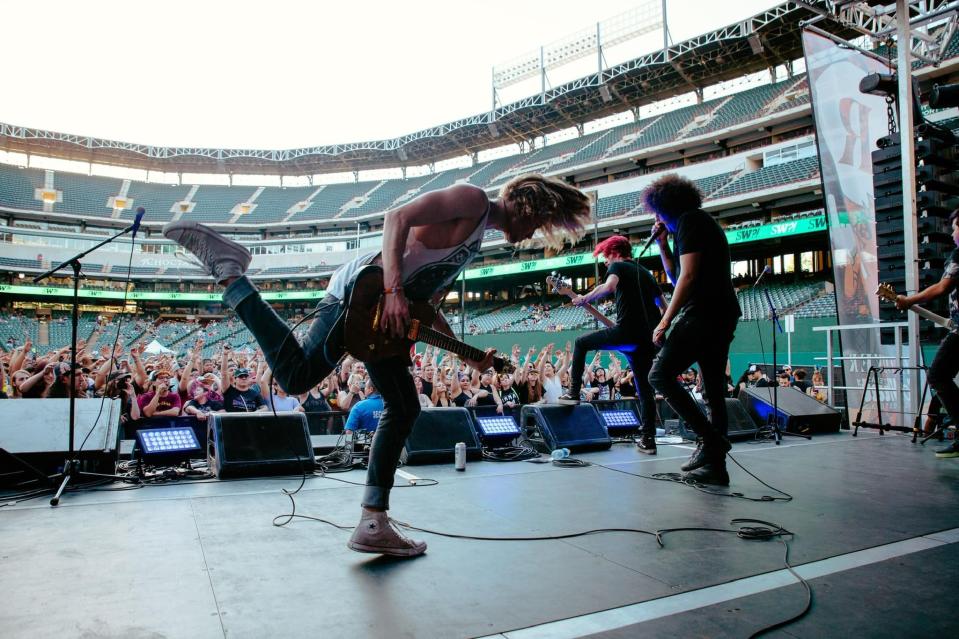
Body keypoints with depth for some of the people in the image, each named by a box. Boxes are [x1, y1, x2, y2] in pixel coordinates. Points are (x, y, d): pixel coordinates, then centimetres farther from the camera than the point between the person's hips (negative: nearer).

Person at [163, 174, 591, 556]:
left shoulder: (475, 238, 28)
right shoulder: (473, 199, -1)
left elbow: (428, 305, 26)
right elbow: (398, 218, -16)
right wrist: (395, 292, -25)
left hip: (381, 316, 10)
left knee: (403, 409, 9)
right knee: (297, 374, -15)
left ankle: (374, 524, 14)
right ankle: (226, 265, -2)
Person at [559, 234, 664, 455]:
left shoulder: (617, 266, 6)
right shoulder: (645, 273, 28)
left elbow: (609, 286, -18)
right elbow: (664, 306, 29)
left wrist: (584, 299, -6)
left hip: (627, 331, -7)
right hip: (648, 338, 7)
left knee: (581, 343, 14)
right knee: (645, 389, 12)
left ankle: (574, 393, 10)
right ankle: (648, 440, 9)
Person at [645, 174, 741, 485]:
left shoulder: (689, 221, -4)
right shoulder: (701, 223, 26)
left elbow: (688, 277, -15)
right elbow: (676, 276, 30)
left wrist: (665, 321, -16)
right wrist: (663, 245, 21)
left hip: (703, 313, -10)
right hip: (722, 316, 10)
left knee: (660, 374, -13)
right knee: (714, 390, 8)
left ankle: (710, 438, -16)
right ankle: (714, 465, 10)